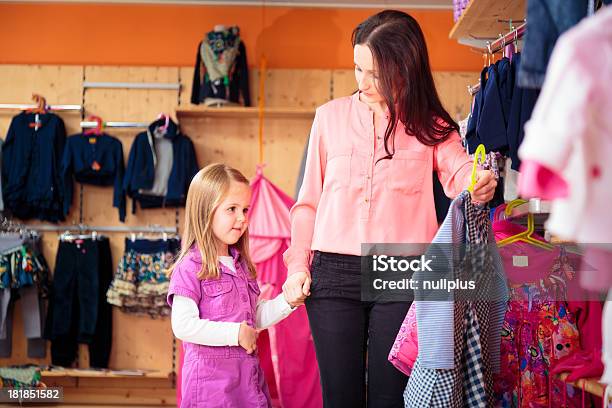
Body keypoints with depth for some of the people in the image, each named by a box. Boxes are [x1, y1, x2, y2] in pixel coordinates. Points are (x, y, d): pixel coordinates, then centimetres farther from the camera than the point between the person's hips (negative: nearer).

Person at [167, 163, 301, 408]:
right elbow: (183, 326, -20)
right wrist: (236, 333, -18)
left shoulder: (242, 265, 13)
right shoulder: (190, 267, -11)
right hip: (210, 375, -7)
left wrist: (287, 300, 3)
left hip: (248, 372, 7)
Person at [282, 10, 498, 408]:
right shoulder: (331, 116, 10)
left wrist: (481, 184, -34)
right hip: (335, 272, 1)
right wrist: (298, 265, 6)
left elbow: (460, 172, -10)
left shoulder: (430, 126, 7)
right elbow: (309, 201, 14)